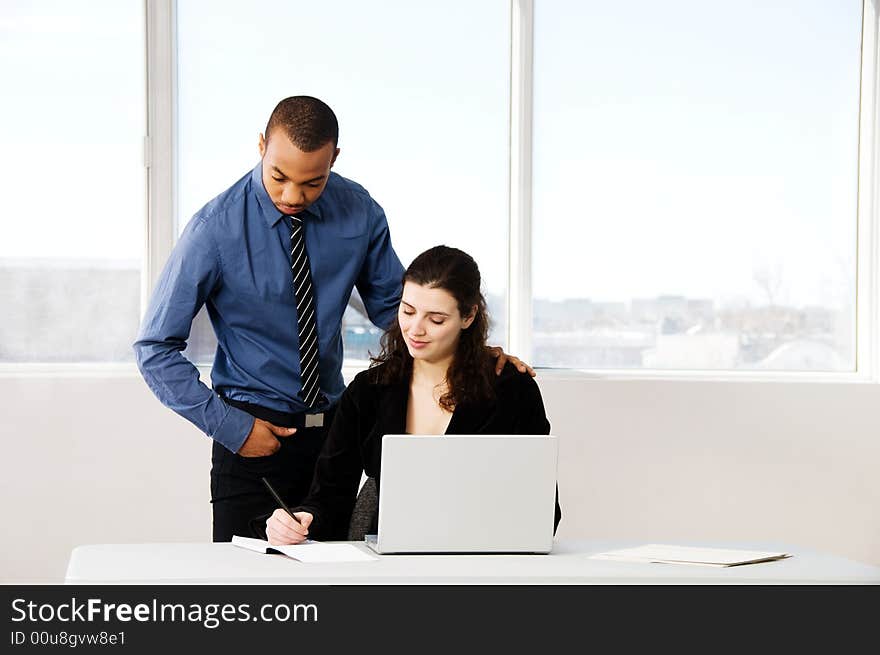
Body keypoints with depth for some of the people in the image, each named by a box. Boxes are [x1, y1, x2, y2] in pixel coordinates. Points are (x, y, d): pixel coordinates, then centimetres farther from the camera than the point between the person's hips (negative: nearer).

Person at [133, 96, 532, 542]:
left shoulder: (359, 212, -4)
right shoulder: (215, 229, -15)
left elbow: (391, 305, 10)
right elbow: (155, 348, -10)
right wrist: (230, 427, -15)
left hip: (333, 426, 4)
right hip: (255, 435, -4)